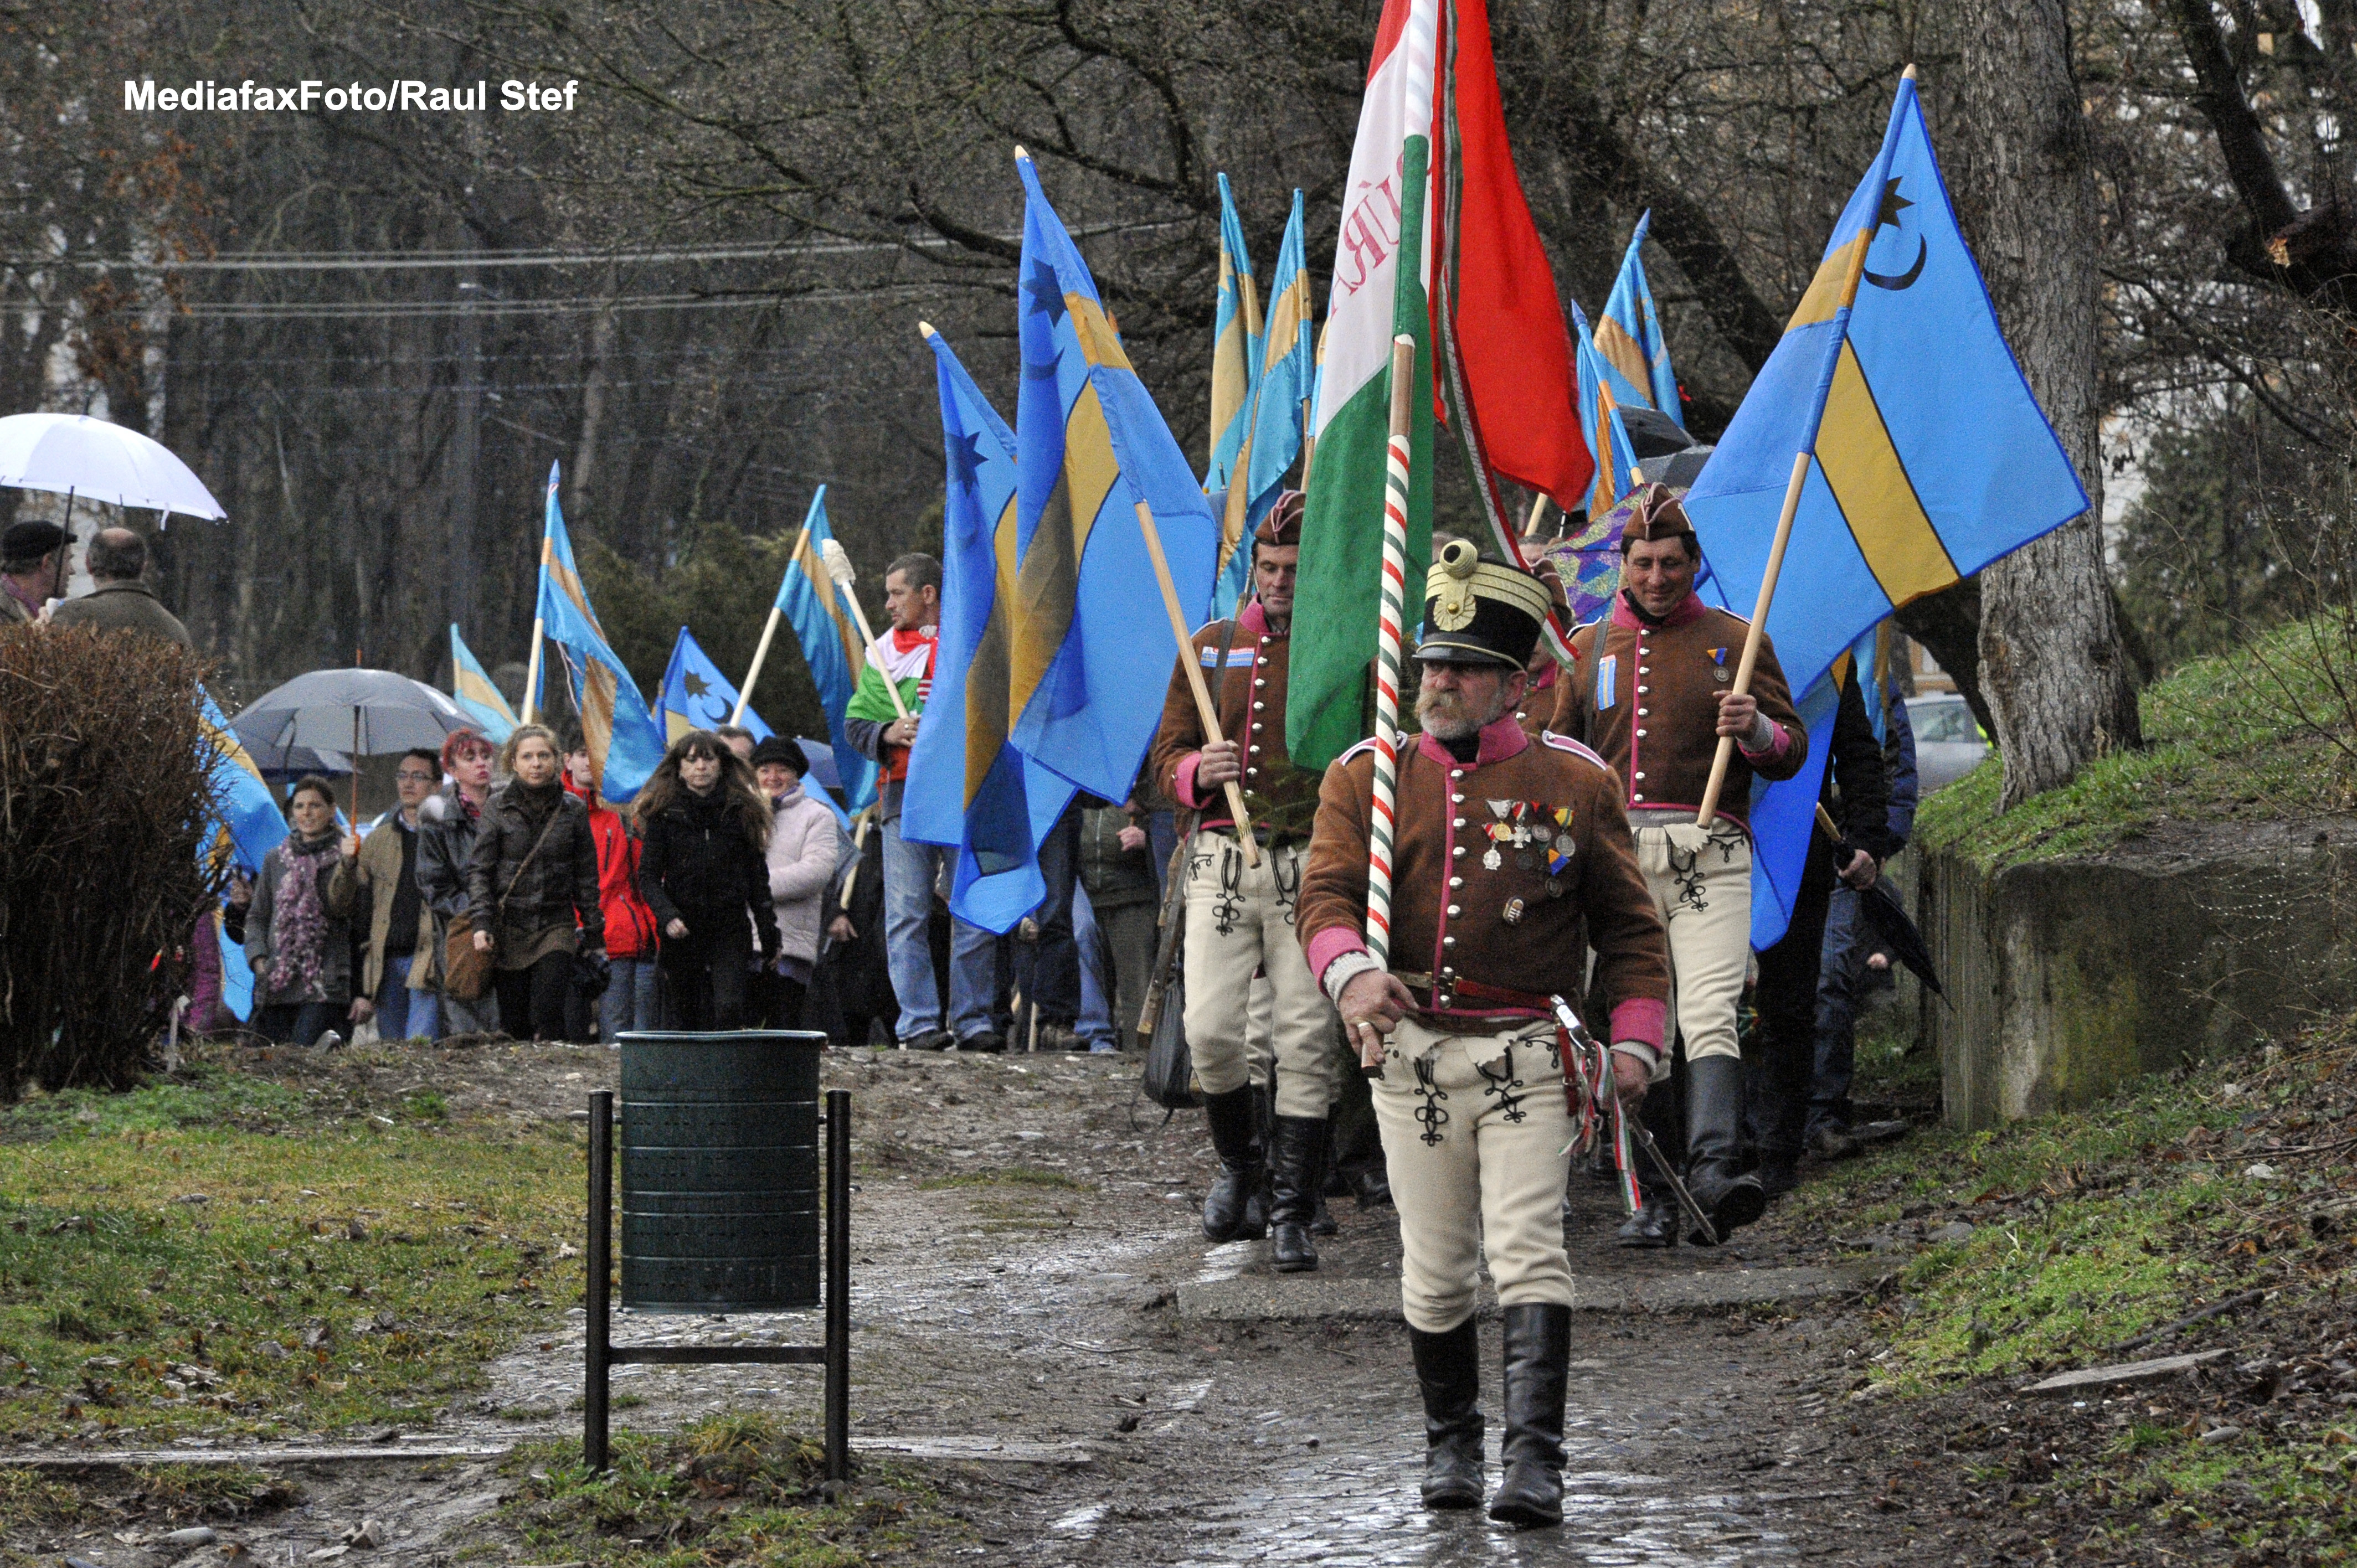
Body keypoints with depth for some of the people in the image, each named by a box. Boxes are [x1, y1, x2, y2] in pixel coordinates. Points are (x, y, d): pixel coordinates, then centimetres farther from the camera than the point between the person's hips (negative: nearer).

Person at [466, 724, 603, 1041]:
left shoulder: (573, 809, 7)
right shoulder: (497, 807, 3)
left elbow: (586, 876, 12)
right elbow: (479, 870, 1)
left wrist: (594, 935, 11)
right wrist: (481, 923, -13)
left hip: (557, 928, 0)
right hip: (510, 928, 0)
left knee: (547, 1013, -17)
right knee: (514, 1023, -1)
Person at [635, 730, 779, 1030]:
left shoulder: (742, 811, 6)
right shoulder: (664, 813, 3)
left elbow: (757, 877, 11)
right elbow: (648, 877, -1)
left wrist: (770, 937, 9)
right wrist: (667, 917, -19)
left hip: (730, 929, 0)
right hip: (682, 932, 0)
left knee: (729, 1007, -18)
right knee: (689, 1015, 5)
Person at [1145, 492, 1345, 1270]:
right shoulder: (1212, 649, 12)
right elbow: (1166, 757, 13)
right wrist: (1199, 772, -9)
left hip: (1314, 868, -1)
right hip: (1224, 863, 1)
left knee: (1308, 1042, -6)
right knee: (1211, 1029, -8)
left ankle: (1292, 1214, 1)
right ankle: (1240, 1161, 21)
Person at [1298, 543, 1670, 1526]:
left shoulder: (1574, 782, 3)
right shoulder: (1367, 777, 6)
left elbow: (1630, 925, 8)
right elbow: (1326, 895, -6)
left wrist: (1636, 1039, -4)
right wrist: (1351, 973, -27)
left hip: (1529, 1058, -2)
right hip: (1411, 1054, 2)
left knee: (1529, 1252, -13)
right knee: (1434, 1270, 8)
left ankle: (1535, 1462, -16)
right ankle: (1451, 1443, 27)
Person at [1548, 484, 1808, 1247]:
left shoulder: (1734, 640, 10)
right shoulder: (1590, 646, 17)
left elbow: (1790, 751, 7)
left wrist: (1756, 728, -14)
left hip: (1708, 857, -3)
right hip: (1615, 858, 3)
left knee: (1710, 1012, -20)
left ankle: (1715, 1166, -35)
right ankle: (1656, 1198, 6)